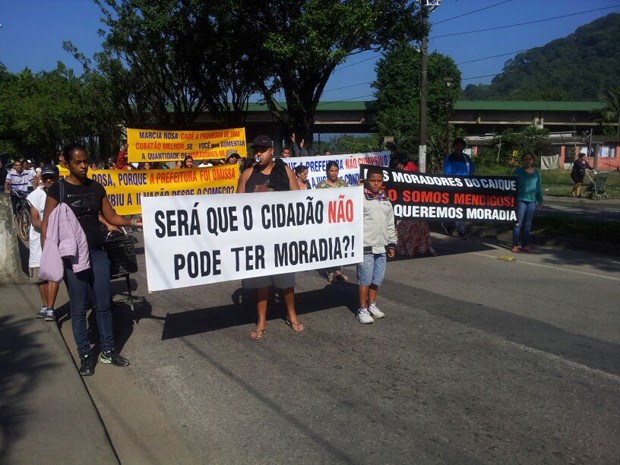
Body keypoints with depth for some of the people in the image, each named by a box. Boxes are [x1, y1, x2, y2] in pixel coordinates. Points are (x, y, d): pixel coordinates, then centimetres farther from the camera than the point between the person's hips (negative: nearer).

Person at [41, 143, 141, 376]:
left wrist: (133, 222, -9)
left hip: (98, 253, 4)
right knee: (79, 308, 5)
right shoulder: (57, 190, -5)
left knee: (103, 304, 9)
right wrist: (47, 256, -15)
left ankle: (108, 350, 21)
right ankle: (85, 355, 18)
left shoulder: (96, 188, 7)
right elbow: (47, 226, -6)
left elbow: (111, 217, 9)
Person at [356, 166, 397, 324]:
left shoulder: (386, 202, 14)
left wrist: (392, 244, 18)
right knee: (365, 278, -2)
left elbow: (390, 225, 21)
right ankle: (362, 309, 9)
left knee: (377, 278, 13)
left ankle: (372, 305, 29)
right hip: (366, 247, -6)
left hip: (382, 247, 6)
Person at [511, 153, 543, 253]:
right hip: (521, 200, -4)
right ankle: (515, 245, 2)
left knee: (528, 224, 8)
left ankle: (525, 245, 15)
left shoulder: (536, 172, 13)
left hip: (532, 201, 4)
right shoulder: (518, 171, 1)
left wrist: (540, 201, 14)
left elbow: (538, 187, 17)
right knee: (518, 223, -4)